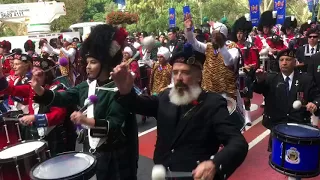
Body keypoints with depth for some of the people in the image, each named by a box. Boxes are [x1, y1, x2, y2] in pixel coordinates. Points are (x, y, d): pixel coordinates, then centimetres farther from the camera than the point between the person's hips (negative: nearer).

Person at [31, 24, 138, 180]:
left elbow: (115, 125, -24)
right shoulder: (87, 85, 3)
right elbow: (61, 99, 0)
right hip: (93, 150, 6)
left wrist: (87, 121, -36)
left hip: (115, 155, -6)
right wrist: (38, 89, -15)